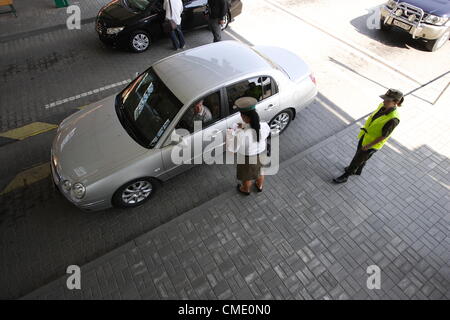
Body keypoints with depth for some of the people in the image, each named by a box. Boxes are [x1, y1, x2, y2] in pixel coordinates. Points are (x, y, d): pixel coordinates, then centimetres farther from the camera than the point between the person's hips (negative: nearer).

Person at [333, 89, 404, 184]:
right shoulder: (382, 106, -13)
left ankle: (345, 176, 29)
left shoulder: (393, 119, -34)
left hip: (372, 143, -7)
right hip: (365, 136, 7)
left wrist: (369, 145, -19)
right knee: (360, 154, 28)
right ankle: (357, 170, 54)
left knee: (357, 159, 9)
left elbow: (384, 136, -24)